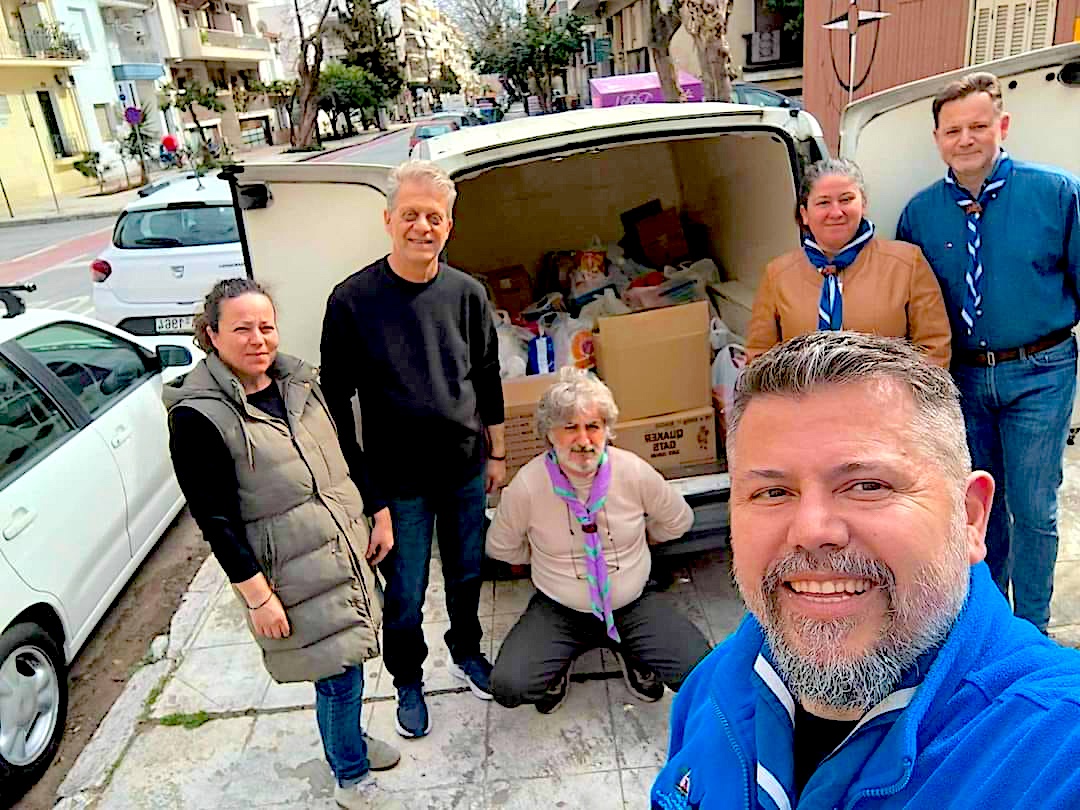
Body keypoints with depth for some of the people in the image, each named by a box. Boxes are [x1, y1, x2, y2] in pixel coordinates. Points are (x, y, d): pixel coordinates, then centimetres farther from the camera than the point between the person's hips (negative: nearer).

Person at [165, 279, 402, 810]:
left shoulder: (297, 381, 3)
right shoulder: (198, 416, -17)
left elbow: (338, 461, 12)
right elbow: (215, 518, -16)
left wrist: (374, 520, 13)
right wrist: (257, 596, -16)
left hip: (343, 549, 6)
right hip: (291, 573, -6)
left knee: (345, 663, 20)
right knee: (339, 673, 3)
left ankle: (347, 740, 47)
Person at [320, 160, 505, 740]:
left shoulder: (467, 293, -3)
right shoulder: (353, 300, -13)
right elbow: (335, 401, -9)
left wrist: (497, 454, 12)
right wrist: (360, 491, -10)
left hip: (466, 470, 3)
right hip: (398, 481, -3)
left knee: (467, 575, 19)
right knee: (405, 598, 10)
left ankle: (466, 653, 47)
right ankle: (407, 682, 37)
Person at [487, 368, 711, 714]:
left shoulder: (635, 472, -13)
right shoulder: (526, 485, -17)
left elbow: (678, 521, 7)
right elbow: (500, 548, 2)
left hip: (634, 605, 1)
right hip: (558, 611, -1)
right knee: (508, 686, -23)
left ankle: (634, 656, 15)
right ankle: (559, 666, 13)